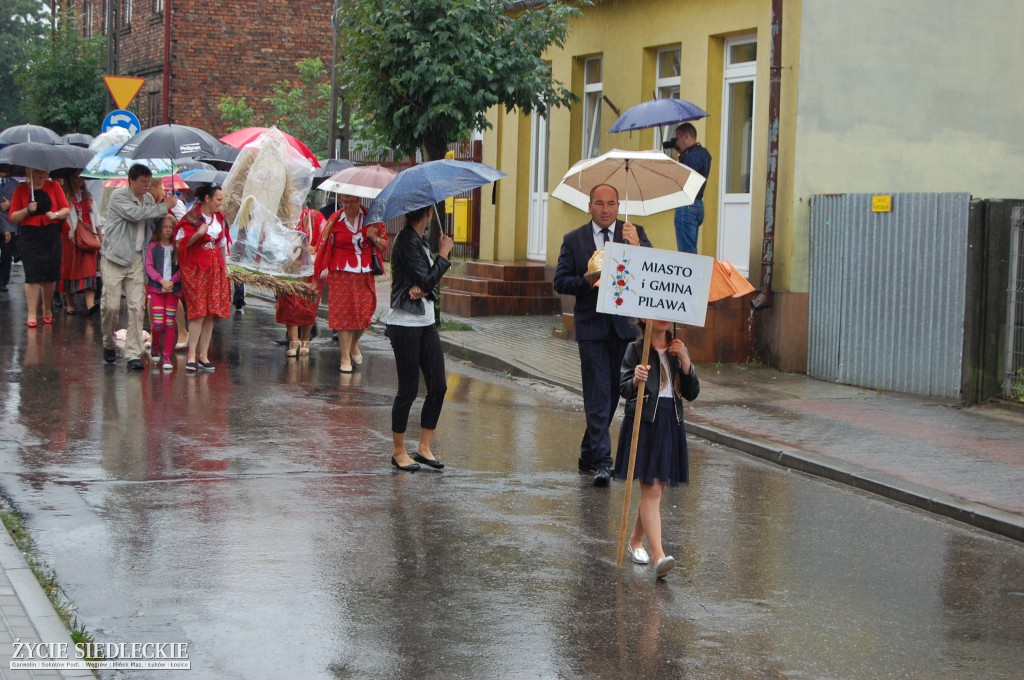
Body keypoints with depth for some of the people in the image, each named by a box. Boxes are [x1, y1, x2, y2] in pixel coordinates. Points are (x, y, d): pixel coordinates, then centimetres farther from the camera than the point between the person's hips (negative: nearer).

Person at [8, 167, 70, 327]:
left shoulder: (53, 187, 6)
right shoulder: (21, 190, 3)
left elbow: (66, 209, 6)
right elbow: (13, 217, 1)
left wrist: (56, 214, -14)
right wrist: (27, 210, -16)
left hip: (51, 237, 2)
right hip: (29, 238, -2)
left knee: (50, 275, 6)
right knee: (32, 275, -6)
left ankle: (47, 311, 22)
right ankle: (31, 315, -6)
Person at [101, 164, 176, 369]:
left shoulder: (149, 199, 11)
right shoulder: (118, 196, -8)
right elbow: (136, 214, -23)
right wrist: (164, 207, -16)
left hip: (137, 260, 5)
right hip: (114, 258, -5)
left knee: (137, 307, -2)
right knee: (111, 305, -4)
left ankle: (133, 354, 1)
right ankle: (108, 344, 21)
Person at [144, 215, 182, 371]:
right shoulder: (152, 246, 4)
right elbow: (149, 266, -2)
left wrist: (172, 281, -13)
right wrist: (162, 281, -13)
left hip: (173, 288, 1)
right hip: (156, 288, -1)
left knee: (170, 323, -1)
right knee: (158, 323, -7)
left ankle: (167, 356, 4)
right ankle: (156, 347, 22)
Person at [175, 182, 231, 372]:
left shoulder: (219, 217, 12)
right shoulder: (192, 218, -8)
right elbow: (180, 243, -12)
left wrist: (224, 267, 18)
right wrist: (198, 234, -26)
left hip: (215, 268, 6)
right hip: (195, 269, -6)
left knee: (211, 314, 3)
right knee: (198, 312, -13)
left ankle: (203, 355, 8)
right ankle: (191, 356, -9)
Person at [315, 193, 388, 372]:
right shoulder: (335, 220, 0)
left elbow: (384, 246, 8)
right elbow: (325, 246, 8)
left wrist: (374, 238, -13)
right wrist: (325, 269, -2)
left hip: (364, 275, 2)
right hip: (341, 275, -2)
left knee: (364, 313, 3)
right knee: (343, 314, -4)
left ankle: (354, 345, 32)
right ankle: (345, 358, 3)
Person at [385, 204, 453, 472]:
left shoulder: (420, 240, 13)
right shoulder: (407, 242, -15)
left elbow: (431, 282, 10)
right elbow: (428, 280, -19)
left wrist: (423, 288, -13)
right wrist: (444, 253, -7)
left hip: (426, 323, 9)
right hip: (405, 324, -9)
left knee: (438, 387, 7)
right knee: (408, 390, -1)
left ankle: (424, 447, 17)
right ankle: (398, 451, 12)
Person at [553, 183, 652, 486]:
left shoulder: (634, 233, 4)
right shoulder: (573, 240, 4)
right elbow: (560, 282, 3)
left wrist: (637, 246, -27)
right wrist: (587, 280, -16)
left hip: (625, 324, 2)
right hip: (592, 326, -2)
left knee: (612, 392, 11)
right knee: (598, 394, -7)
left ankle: (589, 452, 27)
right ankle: (601, 460, -9)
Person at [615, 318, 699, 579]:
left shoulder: (678, 350, 10)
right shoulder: (636, 349, -4)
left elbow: (692, 393, 6)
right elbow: (624, 389, -13)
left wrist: (685, 362, -7)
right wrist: (636, 381, -35)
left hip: (671, 424, 5)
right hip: (643, 423, -5)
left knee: (655, 489, 13)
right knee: (651, 491, -11)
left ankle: (636, 540, 33)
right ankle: (659, 556, -17)